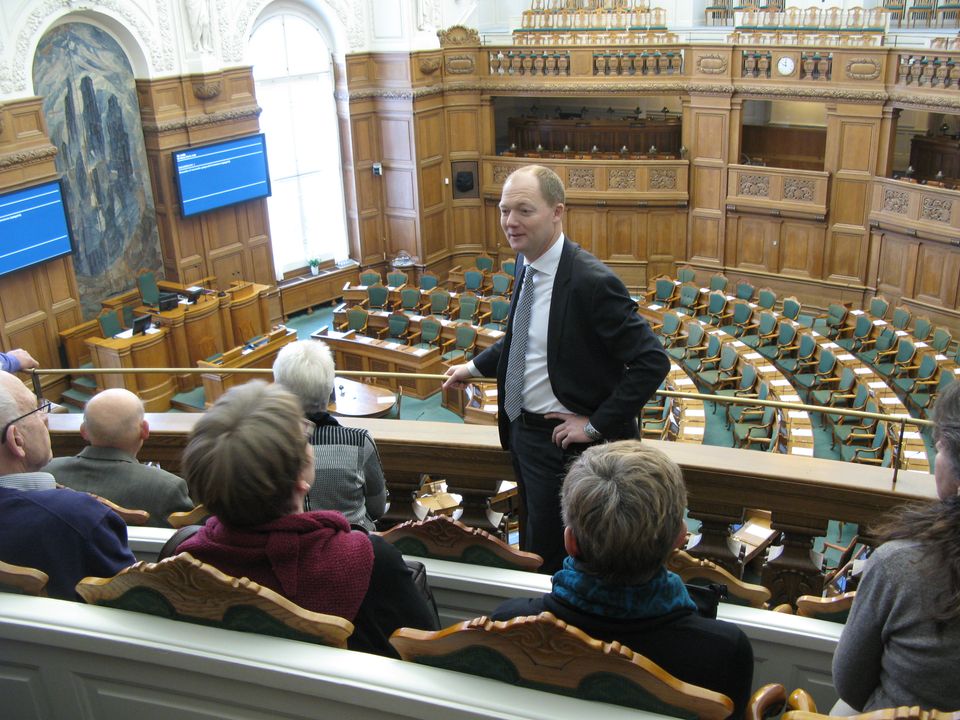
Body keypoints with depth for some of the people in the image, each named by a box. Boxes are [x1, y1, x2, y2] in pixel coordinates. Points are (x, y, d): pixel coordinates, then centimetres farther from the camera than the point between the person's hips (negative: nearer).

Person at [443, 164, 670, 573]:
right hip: (522, 429, 9)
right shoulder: (527, 265, 2)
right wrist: (475, 367, 20)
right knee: (532, 542, 25)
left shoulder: (591, 282, -25)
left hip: (563, 441, -9)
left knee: (546, 554, 6)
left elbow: (652, 362, -25)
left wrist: (595, 425, -23)